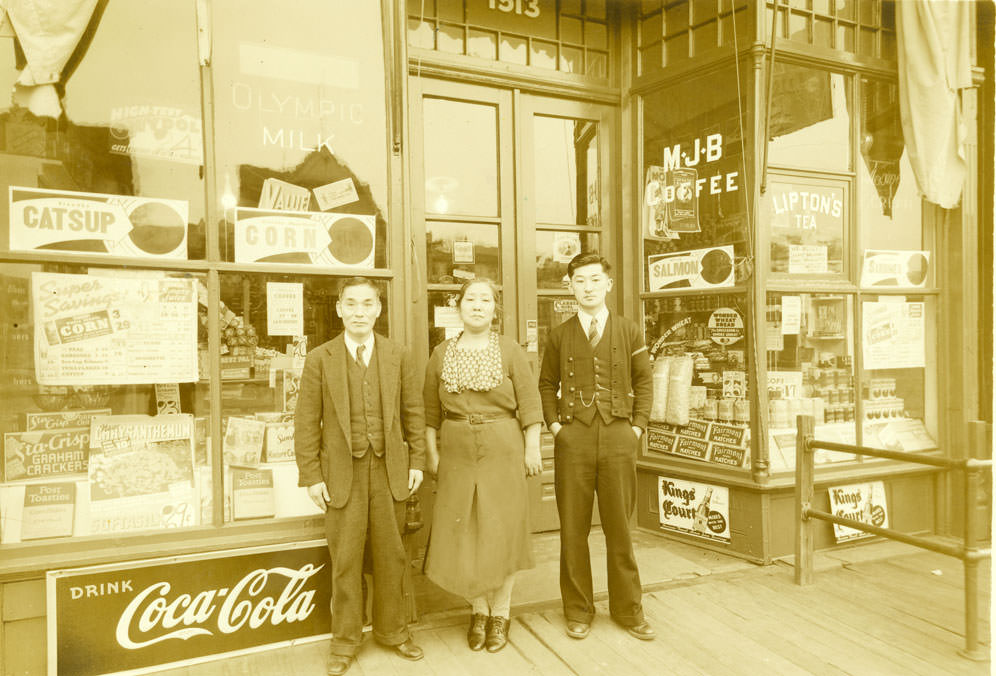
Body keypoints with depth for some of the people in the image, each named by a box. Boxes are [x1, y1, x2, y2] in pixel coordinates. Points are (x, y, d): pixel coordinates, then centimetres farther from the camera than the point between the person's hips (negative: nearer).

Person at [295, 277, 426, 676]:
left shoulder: (398, 356, 5)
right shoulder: (320, 359, -1)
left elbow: (414, 412, 7)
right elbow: (307, 422, -2)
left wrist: (417, 461, 2)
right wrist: (311, 476, -5)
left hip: (390, 471, 2)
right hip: (342, 474, -1)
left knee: (391, 556, 11)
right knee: (345, 560, 7)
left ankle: (392, 630, 31)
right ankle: (345, 641, 25)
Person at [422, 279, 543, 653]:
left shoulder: (510, 351, -1)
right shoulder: (441, 354, 5)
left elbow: (530, 404, -3)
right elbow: (430, 411, 7)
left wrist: (532, 448, -8)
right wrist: (432, 454, 2)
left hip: (503, 451, -2)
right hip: (457, 453, 2)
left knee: (501, 532, 5)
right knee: (463, 535, 7)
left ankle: (500, 614, 23)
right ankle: (479, 611, 26)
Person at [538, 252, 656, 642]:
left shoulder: (629, 332, 7)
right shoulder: (559, 336, 7)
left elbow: (644, 381, 9)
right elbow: (547, 384, 12)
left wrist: (638, 425, 1)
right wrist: (554, 424, 1)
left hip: (618, 437, 0)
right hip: (573, 438, 0)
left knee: (620, 527, 7)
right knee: (573, 529, 7)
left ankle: (628, 609, 24)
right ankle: (578, 610, 22)